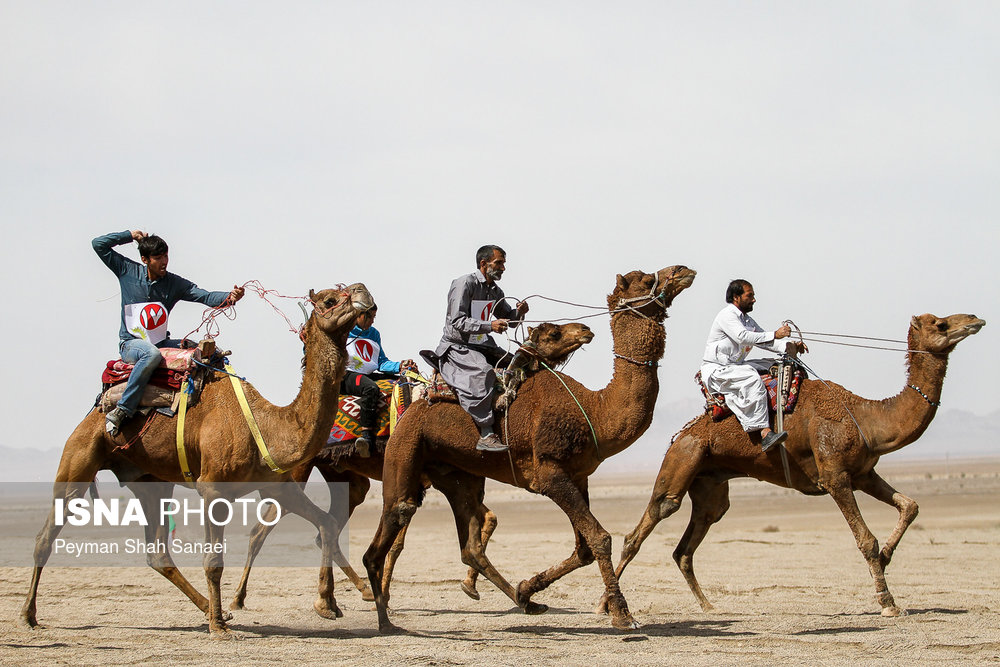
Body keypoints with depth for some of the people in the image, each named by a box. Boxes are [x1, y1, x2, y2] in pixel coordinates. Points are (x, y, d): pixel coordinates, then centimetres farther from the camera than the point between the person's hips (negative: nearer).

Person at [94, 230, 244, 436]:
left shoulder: (175, 283, 1)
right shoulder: (128, 272, -1)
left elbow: (206, 296, -12)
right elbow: (99, 244, 2)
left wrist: (229, 297, -32)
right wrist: (131, 236, -2)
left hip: (161, 343, 4)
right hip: (130, 344, -4)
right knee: (152, 354, -40)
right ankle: (121, 411, -40)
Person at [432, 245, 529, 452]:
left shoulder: (495, 291, 14)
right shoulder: (464, 284, -13)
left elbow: (507, 318, 26)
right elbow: (457, 322, -20)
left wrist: (518, 312, 1)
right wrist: (490, 326, -30)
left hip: (481, 345, 9)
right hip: (456, 347, -9)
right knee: (482, 371, -35)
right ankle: (486, 435, -39)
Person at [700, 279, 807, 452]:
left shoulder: (747, 320, 20)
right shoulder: (727, 315, -10)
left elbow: (764, 341, 16)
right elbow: (743, 337, -25)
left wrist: (789, 347, -3)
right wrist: (774, 335, -24)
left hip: (735, 367, 10)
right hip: (715, 370, -10)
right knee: (751, 378, -34)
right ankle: (765, 433, -43)